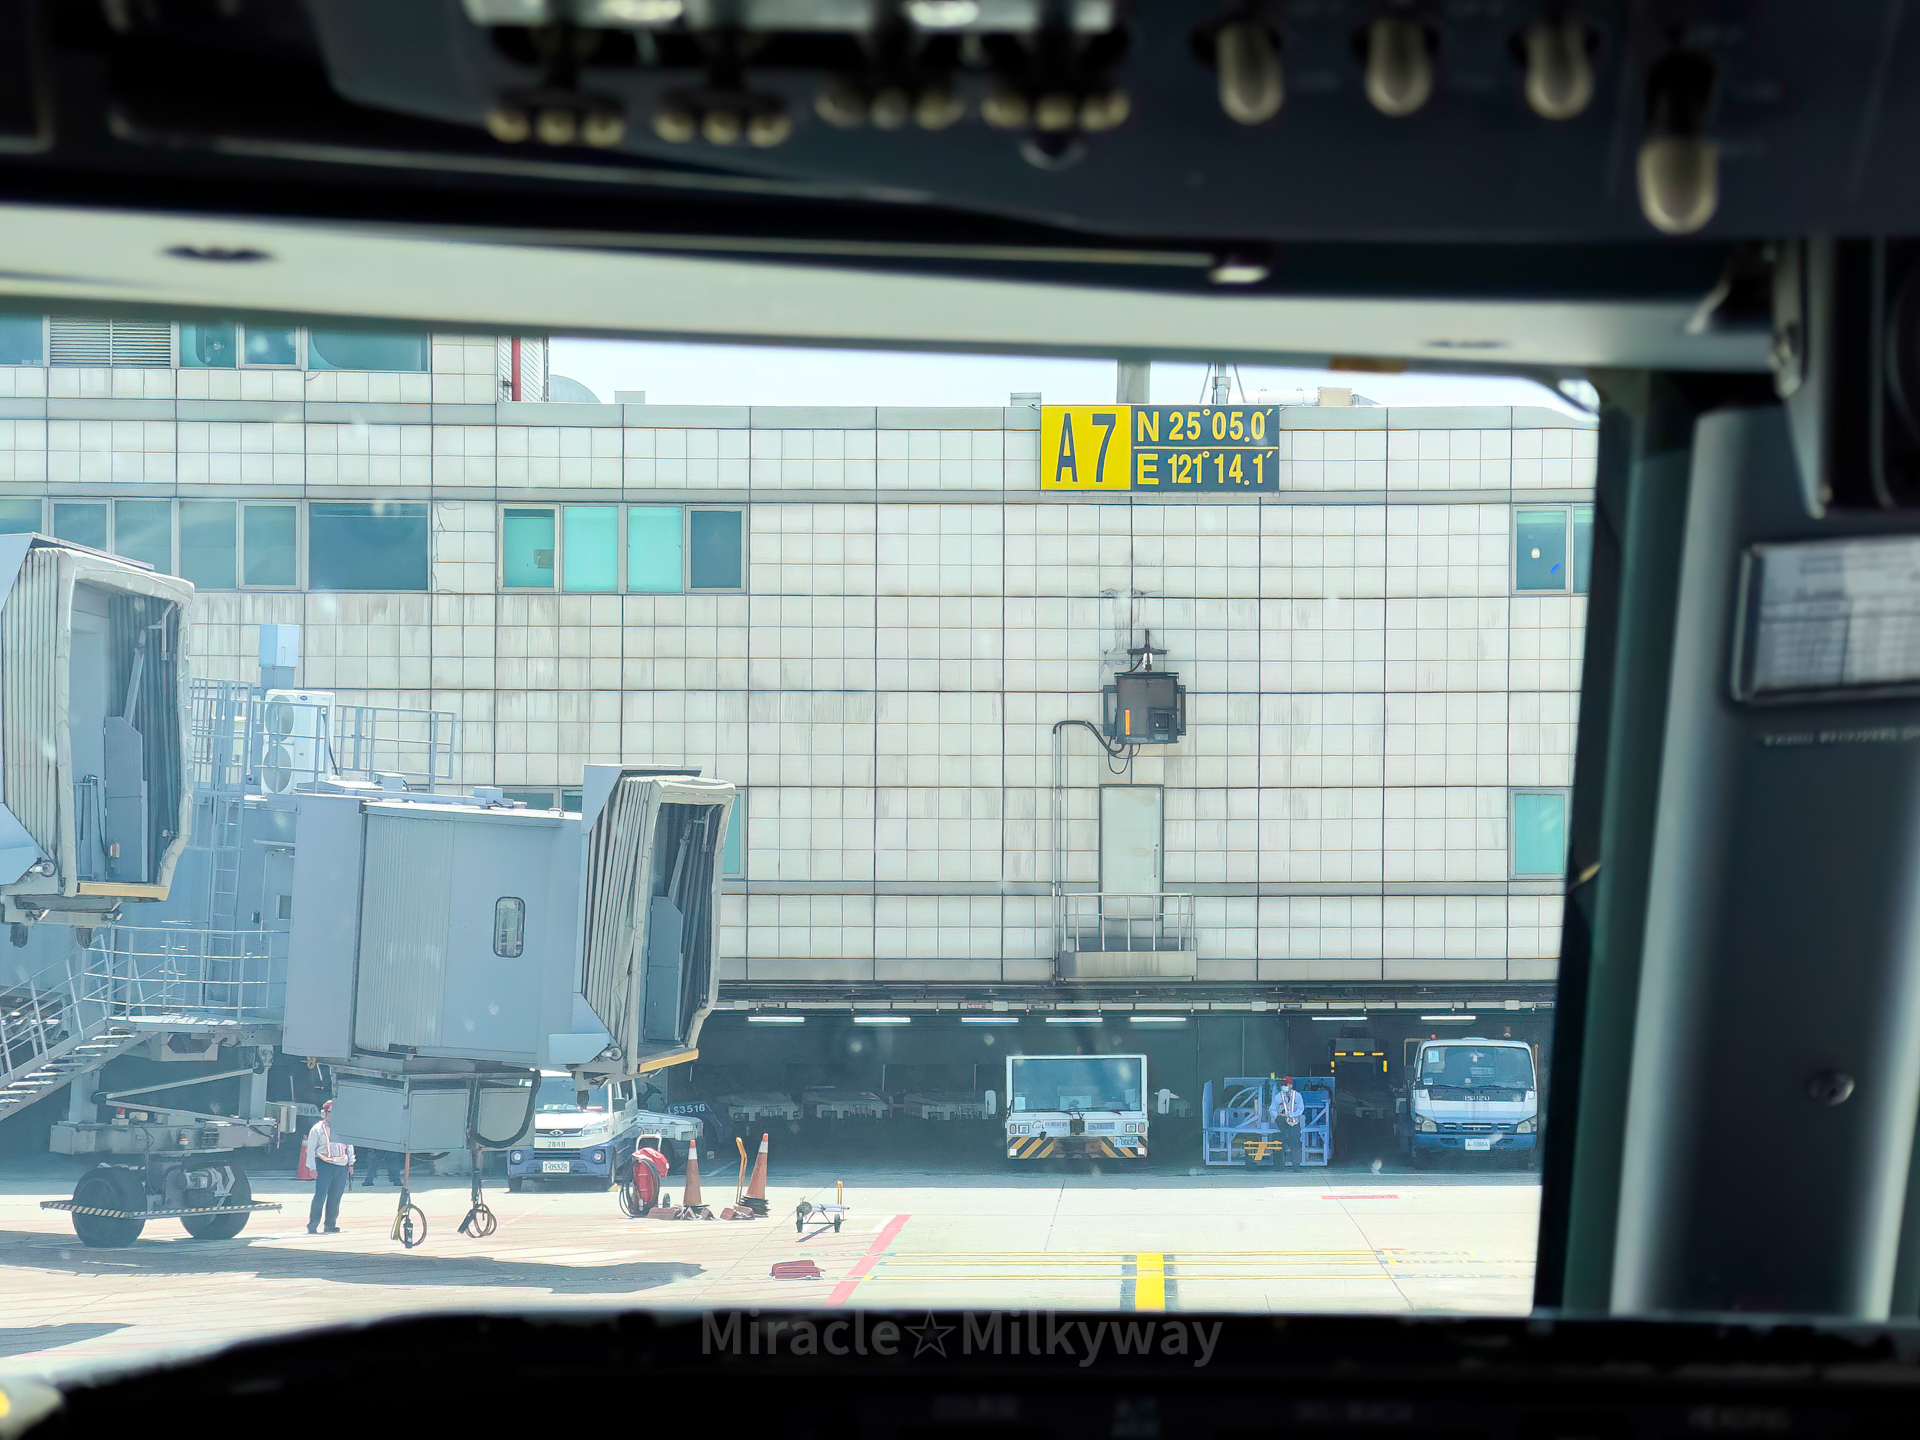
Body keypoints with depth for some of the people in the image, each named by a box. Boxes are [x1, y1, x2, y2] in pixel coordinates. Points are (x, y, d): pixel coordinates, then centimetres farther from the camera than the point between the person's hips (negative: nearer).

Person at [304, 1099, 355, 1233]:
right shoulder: (318, 1129, 4)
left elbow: (349, 1146, 22)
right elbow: (311, 1148, 3)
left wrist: (350, 1164, 14)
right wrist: (312, 1168, -5)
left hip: (342, 1167, 4)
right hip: (324, 1165, -4)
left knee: (335, 1198, 5)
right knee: (320, 1196, -10)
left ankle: (330, 1225, 13)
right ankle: (312, 1226, -7)